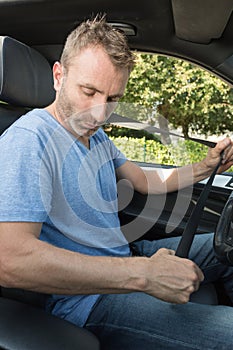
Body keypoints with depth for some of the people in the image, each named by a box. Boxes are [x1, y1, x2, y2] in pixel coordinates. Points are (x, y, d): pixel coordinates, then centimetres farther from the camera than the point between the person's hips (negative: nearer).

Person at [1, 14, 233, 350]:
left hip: (125, 255, 9)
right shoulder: (28, 139, -22)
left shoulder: (96, 136, 10)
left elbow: (147, 182, 21)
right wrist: (144, 274, -33)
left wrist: (205, 167, 3)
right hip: (87, 297, -9)